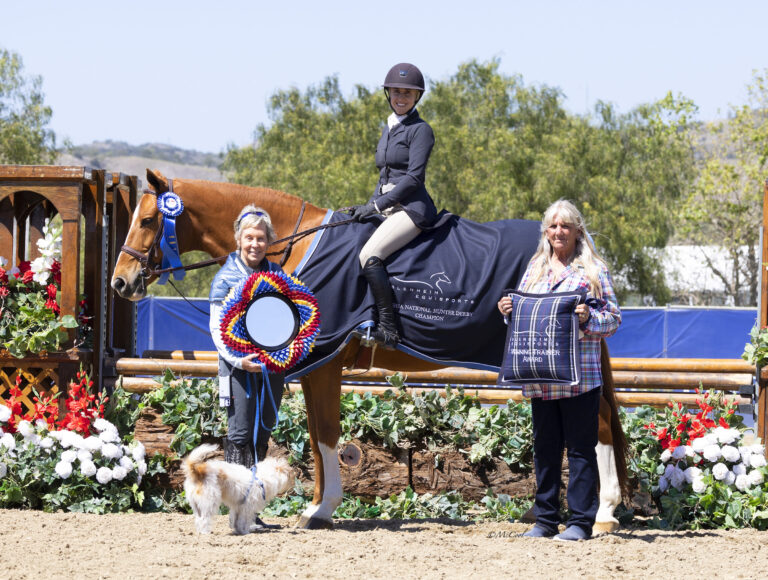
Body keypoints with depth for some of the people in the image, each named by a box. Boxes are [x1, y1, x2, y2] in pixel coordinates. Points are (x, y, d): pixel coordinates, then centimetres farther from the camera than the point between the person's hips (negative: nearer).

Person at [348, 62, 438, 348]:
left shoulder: (420, 129, -6)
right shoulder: (389, 129, 20)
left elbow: (414, 177, -15)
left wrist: (377, 205, -16)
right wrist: (369, 206, 11)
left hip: (412, 208, -10)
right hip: (390, 209, 10)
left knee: (369, 256, -28)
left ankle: (388, 329, -28)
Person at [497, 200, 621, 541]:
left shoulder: (593, 270, 1)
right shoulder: (535, 269, 16)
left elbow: (613, 319, -1)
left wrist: (588, 318, -19)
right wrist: (507, 310, 0)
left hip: (580, 375, -5)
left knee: (580, 448, -2)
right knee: (544, 448, 9)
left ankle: (580, 522, 2)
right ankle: (545, 519, 17)